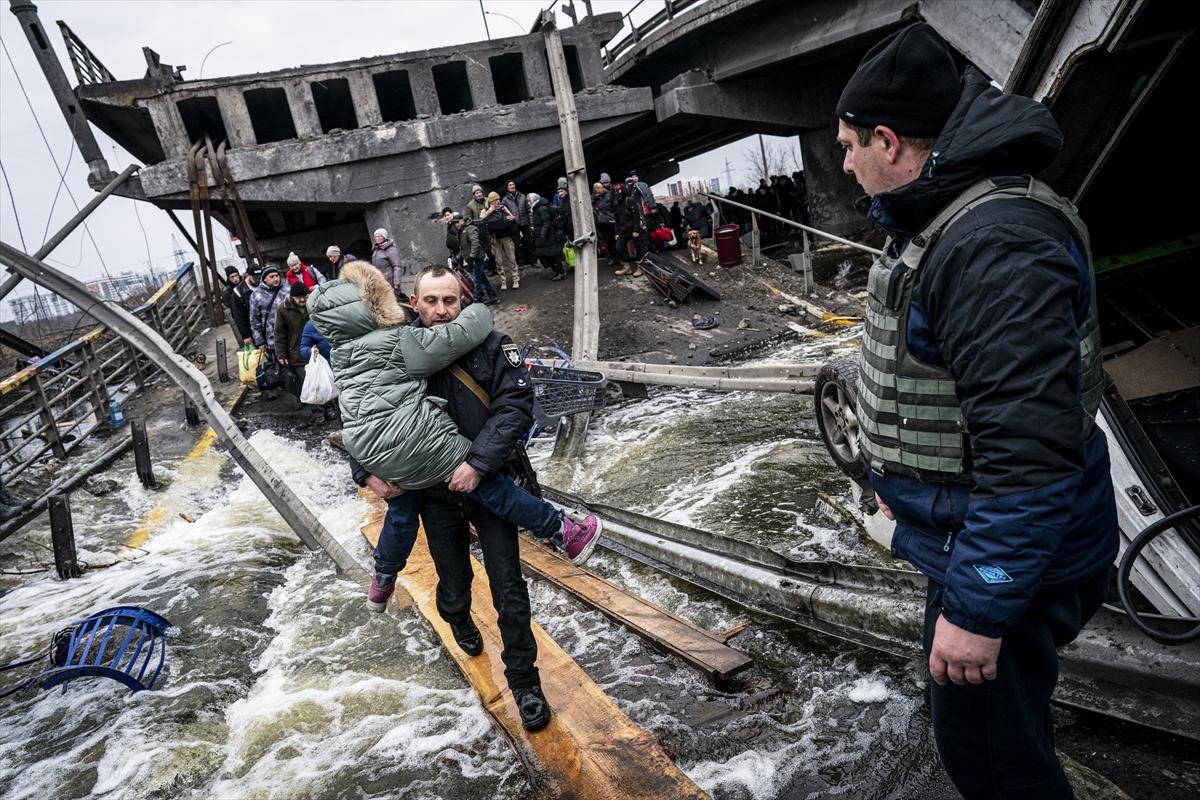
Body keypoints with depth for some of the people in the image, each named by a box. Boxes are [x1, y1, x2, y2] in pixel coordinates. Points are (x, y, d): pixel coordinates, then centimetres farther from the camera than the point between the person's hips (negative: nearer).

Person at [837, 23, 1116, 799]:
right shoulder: (944, 219, 6)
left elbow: (1031, 451, -33)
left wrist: (976, 607, -27)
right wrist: (904, 474, 26)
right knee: (1006, 722, 28)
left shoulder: (998, 243, -29)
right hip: (971, 526, 10)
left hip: (1012, 554, -10)